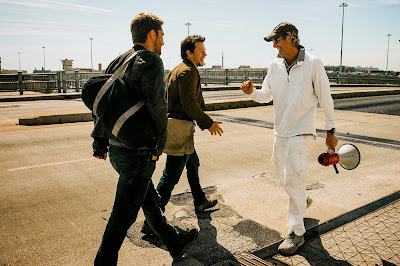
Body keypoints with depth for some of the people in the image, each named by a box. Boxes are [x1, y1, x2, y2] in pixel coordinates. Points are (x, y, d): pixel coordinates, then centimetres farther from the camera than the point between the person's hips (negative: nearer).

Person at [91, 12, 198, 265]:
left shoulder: (118, 62, 12)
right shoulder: (151, 61, -13)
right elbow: (157, 107, -20)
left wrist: (100, 142, 18)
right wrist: (159, 144, -7)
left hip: (117, 149, 9)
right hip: (138, 152, -9)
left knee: (150, 200, 21)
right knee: (124, 214, 4)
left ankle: (175, 244, 40)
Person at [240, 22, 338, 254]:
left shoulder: (313, 64, -11)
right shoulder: (276, 66, 4)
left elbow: (325, 99, -6)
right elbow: (266, 95, 9)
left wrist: (331, 130, -2)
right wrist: (252, 92, -13)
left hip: (301, 133, -6)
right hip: (281, 132, 6)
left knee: (293, 180, -7)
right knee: (283, 174, 18)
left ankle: (297, 233, 6)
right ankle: (303, 200, 48)